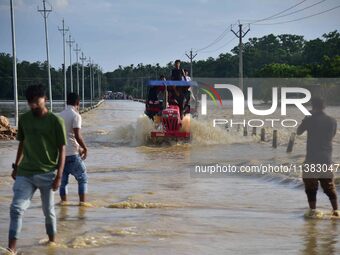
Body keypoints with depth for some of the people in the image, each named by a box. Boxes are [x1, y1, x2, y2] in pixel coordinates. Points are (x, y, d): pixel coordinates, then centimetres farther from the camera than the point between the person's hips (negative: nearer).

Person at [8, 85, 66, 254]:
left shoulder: (55, 121, -8)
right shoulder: (24, 119, 5)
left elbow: (62, 150, -6)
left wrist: (59, 176, -12)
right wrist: (16, 166, 18)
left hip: (47, 174, -3)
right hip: (25, 173, 3)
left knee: (48, 211, 9)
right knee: (16, 208, -11)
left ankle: (52, 240, 32)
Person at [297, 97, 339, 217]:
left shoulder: (309, 120, -9)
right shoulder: (332, 121, 2)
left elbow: (298, 132, 6)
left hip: (312, 158, -3)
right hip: (327, 158, 3)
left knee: (311, 185, 6)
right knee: (329, 186, 12)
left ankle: (313, 210, 1)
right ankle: (335, 210, 8)